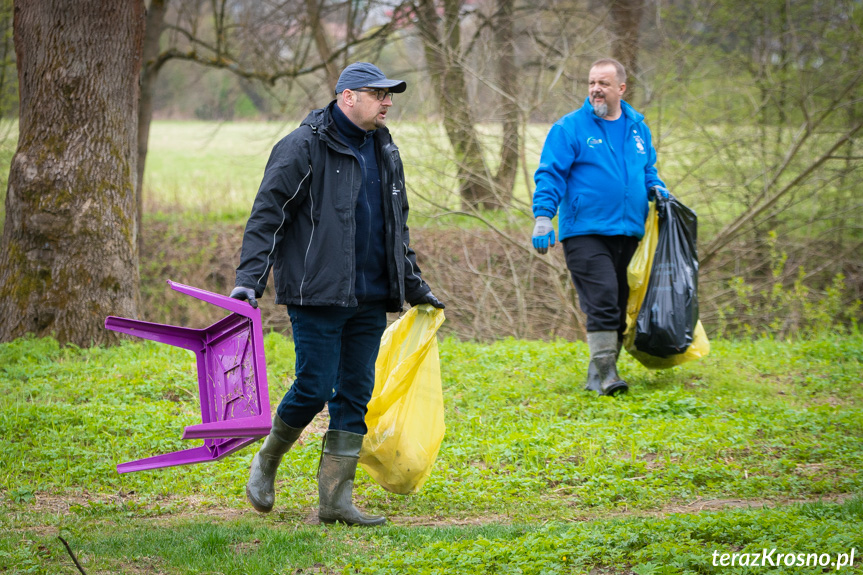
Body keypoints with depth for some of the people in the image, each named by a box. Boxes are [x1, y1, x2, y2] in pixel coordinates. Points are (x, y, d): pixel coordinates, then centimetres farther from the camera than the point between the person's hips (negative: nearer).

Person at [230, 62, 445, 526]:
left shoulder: (385, 152, 15)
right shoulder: (304, 147, -8)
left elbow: (396, 225, 27)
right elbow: (267, 214, -10)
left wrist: (413, 283, 27)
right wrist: (250, 279, -18)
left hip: (370, 298, 7)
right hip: (317, 296, -7)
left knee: (355, 394, 4)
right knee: (315, 387, -8)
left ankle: (335, 498, 8)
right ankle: (267, 461, 19)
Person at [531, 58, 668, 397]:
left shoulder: (637, 128, 14)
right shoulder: (570, 128, -2)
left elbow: (647, 169, 28)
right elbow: (550, 175, -5)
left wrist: (655, 188, 7)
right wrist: (543, 217, -15)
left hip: (628, 233, 6)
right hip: (585, 232, -6)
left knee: (621, 305, 7)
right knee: (602, 298, -19)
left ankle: (599, 377, 17)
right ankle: (604, 371, -14)